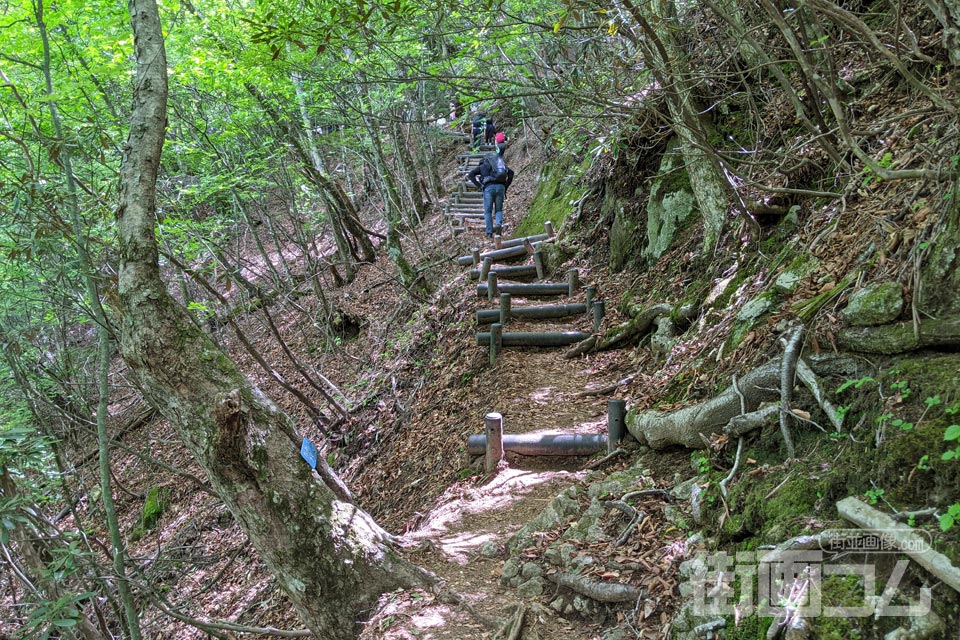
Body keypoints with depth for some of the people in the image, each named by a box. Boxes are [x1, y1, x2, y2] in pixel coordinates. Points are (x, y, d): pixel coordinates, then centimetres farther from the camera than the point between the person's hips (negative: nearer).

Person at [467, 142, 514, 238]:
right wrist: (506, 187, 15)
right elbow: (511, 172, 15)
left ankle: (489, 233, 5)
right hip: (500, 187, 2)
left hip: (488, 188, -2)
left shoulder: (480, 167, 23)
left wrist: (479, 186, 5)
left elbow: (470, 175, 6)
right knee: (499, 210, 15)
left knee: (488, 211, 10)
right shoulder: (501, 166, 30)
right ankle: (499, 224, -13)